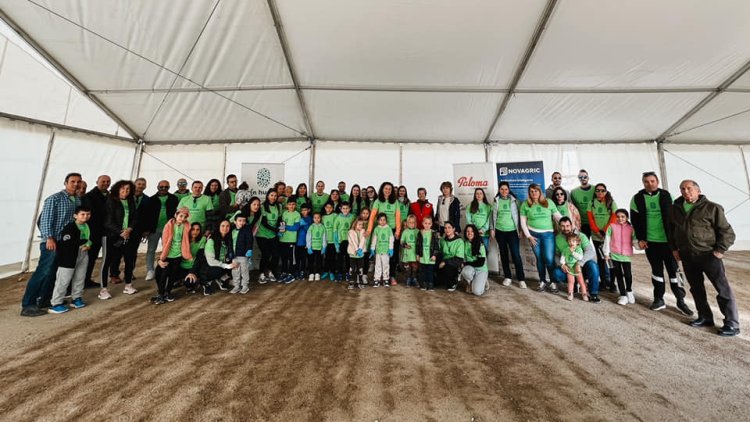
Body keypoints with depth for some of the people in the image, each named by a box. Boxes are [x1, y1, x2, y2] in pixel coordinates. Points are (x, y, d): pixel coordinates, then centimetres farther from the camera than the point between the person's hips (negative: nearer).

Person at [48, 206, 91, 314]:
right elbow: (67, 242, -21)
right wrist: (84, 241, -16)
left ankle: (76, 298, 26)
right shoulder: (70, 227, -14)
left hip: (83, 255, 7)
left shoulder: (88, 226, 9)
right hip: (69, 256, -7)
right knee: (64, 279, -3)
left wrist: (88, 244, 4)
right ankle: (55, 304, 6)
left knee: (80, 278, 13)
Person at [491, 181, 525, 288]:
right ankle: (507, 277, 21)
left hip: (512, 231, -2)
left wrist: (519, 229, 1)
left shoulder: (513, 200, 1)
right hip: (500, 231, 2)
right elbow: (493, 216, 7)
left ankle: (521, 279, 5)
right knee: (503, 254, 9)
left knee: (516, 255, -5)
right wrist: (492, 229, 3)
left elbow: (517, 215, 3)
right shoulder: (496, 201, 4)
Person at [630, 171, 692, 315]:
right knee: (656, 270, 10)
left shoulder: (666, 196, -1)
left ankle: (681, 300, 16)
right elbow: (635, 220, 1)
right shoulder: (637, 198, -1)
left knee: (673, 269, 4)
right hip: (650, 241, 1)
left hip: (667, 240, 0)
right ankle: (659, 299, 19)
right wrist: (640, 239, -4)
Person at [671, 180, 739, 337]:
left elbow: (727, 232, -3)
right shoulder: (675, 209, 7)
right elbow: (672, 229, 18)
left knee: (723, 289, 0)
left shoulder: (712, 208, -6)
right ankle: (705, 318, 25)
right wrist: (674, 248, 12)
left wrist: (720, 250, -10)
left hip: (709, 255, -4)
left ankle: (732, 324, 10)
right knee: (696, 288, 13)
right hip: (687, 256, 4)